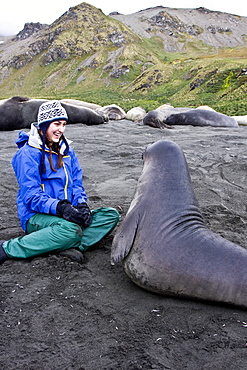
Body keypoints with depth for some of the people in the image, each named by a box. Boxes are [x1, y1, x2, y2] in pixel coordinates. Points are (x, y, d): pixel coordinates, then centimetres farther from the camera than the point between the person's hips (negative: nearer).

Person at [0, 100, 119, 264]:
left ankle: (70, 246, -30)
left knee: (111, 215, -10)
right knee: (71, 229, -38)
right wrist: (59, 207, -30)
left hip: (67, 211, 7)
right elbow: (31, 195, -15)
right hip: (35, 216, -7)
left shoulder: (67, 150, 14)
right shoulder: (28, 153, -8)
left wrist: (82, 205, -11)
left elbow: (77, 183, 10)